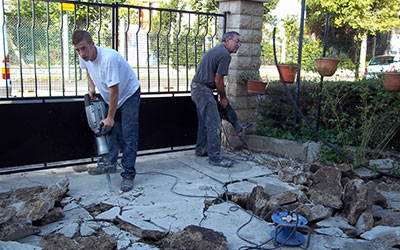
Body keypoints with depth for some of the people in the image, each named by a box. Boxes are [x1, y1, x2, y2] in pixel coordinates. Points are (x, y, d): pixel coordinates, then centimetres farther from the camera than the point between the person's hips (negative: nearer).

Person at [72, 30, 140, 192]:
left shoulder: (108, 58, -37)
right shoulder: (84, 57, -12)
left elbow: (114, 91, -31)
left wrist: (110, 117, -24)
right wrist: (92, 88, 4)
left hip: (129, 94, -7)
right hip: (110, 97, 7)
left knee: (129, 136, -8)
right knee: (112, 131, 14)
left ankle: (128, 175, -5)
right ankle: (110, 164, 28)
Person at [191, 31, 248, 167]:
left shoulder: (216, 50, 18)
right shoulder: (225, 54, -13)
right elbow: (218, 80, -15)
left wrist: (222, 97, 17)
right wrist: (223, 97, 0)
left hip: (197, 88, 11)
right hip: (203, 90, -11)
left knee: (204, 121, 20)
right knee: (214, 123, -8)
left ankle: (201, 150, 32)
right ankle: (215, 157, -4)